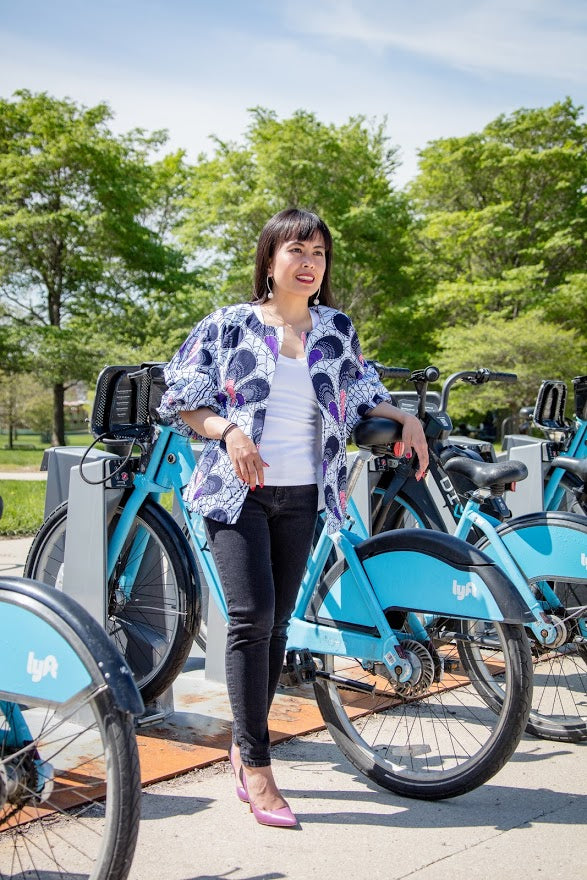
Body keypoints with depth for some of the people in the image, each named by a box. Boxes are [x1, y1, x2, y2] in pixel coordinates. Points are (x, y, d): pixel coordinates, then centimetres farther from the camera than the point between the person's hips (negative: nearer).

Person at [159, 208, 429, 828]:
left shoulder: (337, 330, 10)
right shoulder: (229, 326, -1)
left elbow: (361, 393, 21)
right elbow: (180, 400, 0)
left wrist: (404, 417, 3)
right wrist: (229, 430, -17)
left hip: (302, 495, 4)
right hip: (238, 491, -4)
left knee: (276, 624, 8)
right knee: (252, 616, -16)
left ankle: (244, 746, 24)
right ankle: (257, 768, -7)